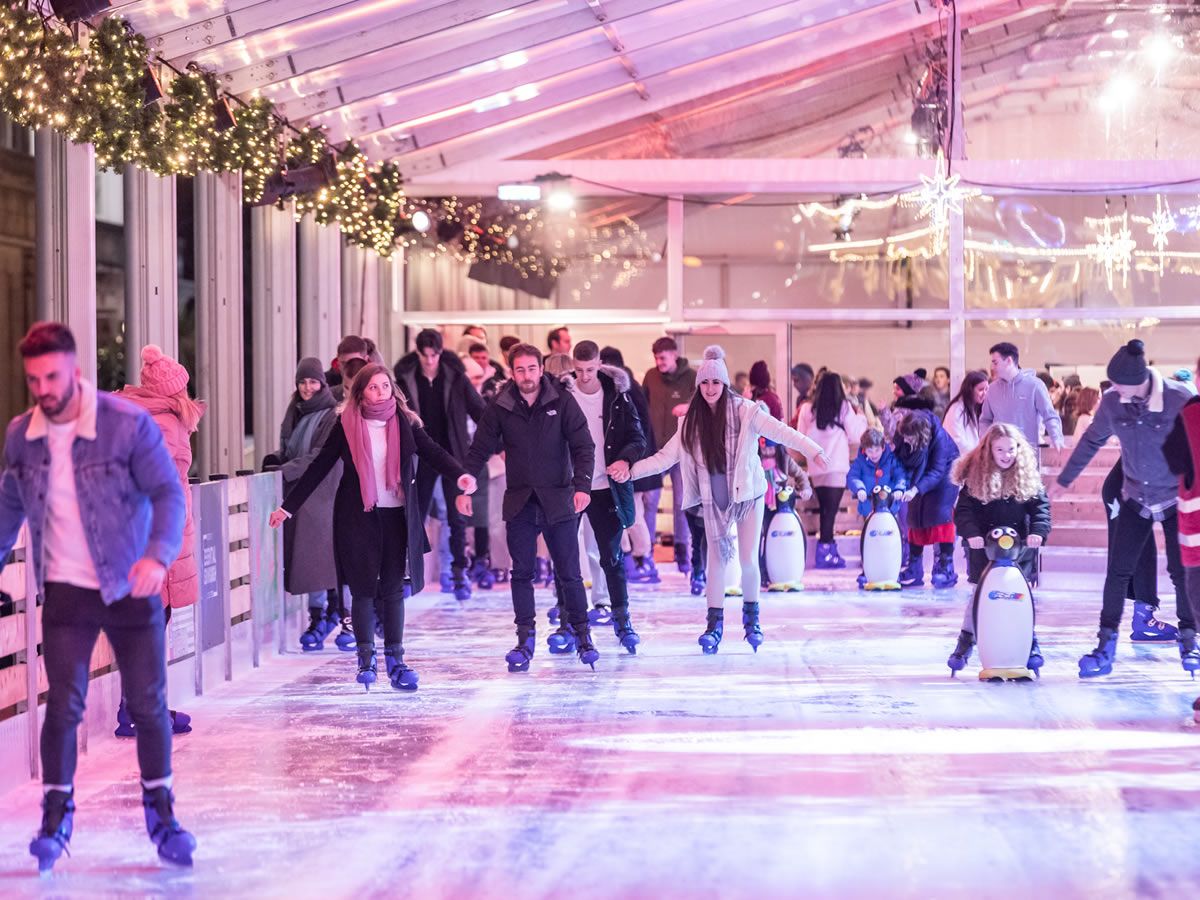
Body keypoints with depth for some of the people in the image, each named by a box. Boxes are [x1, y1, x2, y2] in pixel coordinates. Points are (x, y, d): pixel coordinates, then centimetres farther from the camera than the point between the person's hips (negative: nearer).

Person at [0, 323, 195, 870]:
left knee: (149, 705, 4)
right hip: (65, 590, 2)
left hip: (132, 586, -2)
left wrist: (158, 556, -35)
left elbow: (168, 493, -19)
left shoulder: (129, 424, -16)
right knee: (63, 706, -2)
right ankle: (55, 815, 12)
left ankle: (161, 812, 20)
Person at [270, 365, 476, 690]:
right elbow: (319, 467, 3)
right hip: (358, 517, -1)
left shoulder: (405, 422, 2)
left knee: (393, 589, 4)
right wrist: (288, 507, 3)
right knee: (363, 588, 0)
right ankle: (366, 660, 7)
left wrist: (459, 475, -28)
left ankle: (395, 660, 9)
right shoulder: (346, 425, -1)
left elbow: (433, 452, -8)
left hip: (396, 515, 1)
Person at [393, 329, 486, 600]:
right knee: (416, 516, 6)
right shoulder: (406, 379, -2)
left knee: (457, 517, 3)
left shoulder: (456, 377, -4)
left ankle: (459, 573, 11)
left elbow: (479, 410, -1)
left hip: (453, 455, -1)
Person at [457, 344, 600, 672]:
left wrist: (582, 485, -18)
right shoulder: (500, 408, 1)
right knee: (521, 573, 2)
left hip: (557, 500, -2)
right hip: (519, 502, 2)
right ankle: (525, 639, 8)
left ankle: (583, 636, 13)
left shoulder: (562, 402, -4)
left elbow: (583, 447, -5)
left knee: (570, 574, 2)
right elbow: (478, 451, 5)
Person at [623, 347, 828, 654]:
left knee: (749, 560, 0)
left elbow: (779, 431, -23)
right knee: (717, 559, 1)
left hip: (748, 494, -2)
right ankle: (715, 622, 9)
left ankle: (751, 617, 21)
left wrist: (812, 450, -36)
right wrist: (631, 470, -4)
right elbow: (666, 456, 4)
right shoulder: (692, 421, 0)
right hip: (714, 499, 2)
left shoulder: (744, 411, -11)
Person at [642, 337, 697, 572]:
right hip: (655, 447, 2)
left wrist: (689, 405, -40)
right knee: (649, 499, 0)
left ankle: (682, 549, 16)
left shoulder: (691, 377, -6)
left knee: (682, 501, 6)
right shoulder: (651, 376, 3)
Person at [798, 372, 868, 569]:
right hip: (837, 466, -4)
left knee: (824, 508, 12)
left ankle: (830, 551, 17)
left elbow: (801, 437, 8)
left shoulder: (807, 409, 3)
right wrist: (861, 417, 15)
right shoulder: (844, 407, -5)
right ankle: (824, 552, -7)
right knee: (831, 509, -3)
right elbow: (856, 434, -1)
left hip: (816, 466, 4)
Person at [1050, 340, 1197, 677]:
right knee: (1118, 571, -1)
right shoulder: (1112, 402, -12)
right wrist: (1064, 480, 14)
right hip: (1136, 498, 3)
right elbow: (1091, 441, 5)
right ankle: (1106, 646, 4)